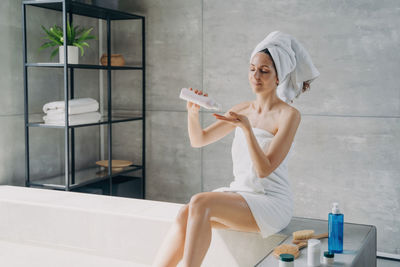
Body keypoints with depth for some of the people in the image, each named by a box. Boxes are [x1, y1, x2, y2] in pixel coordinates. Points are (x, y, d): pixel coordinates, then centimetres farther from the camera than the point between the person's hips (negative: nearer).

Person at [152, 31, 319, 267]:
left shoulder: (288, 115, -8)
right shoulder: (243, 110, 11)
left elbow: (264, 170, -16)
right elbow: (198, 140, 9)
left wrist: (247, 128, -30)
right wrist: (193, 113, -11)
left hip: (272, 203, -6)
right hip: (239, 194, 6)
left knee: (199, 203, -30)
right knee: (185, 214, -23)